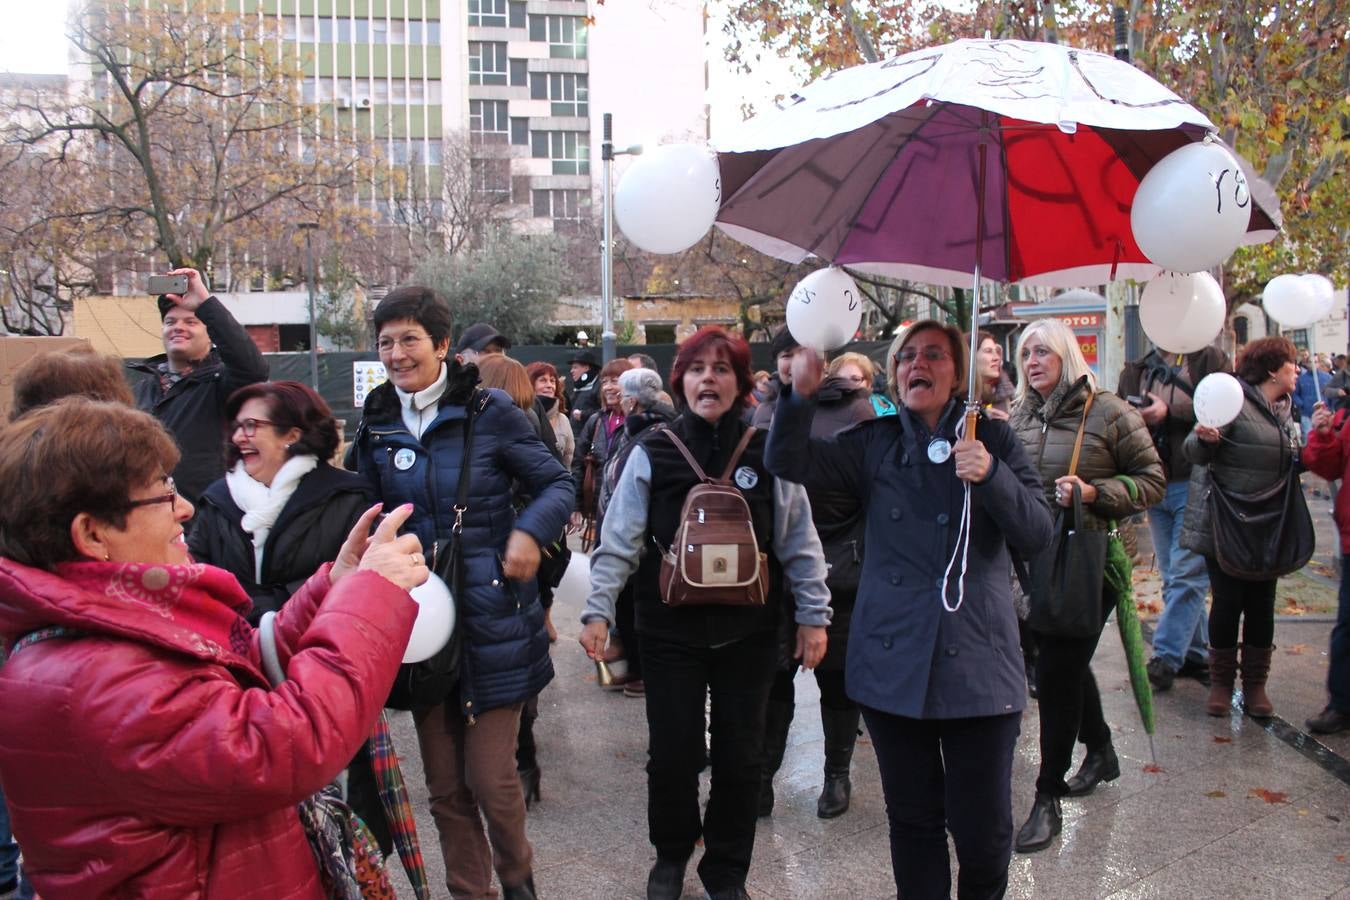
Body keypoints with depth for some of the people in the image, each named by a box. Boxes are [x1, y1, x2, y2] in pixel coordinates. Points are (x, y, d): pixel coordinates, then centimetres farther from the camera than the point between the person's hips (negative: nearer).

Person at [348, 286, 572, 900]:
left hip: (490, 620, -4)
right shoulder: (375, 427, 5)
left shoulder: (489, 412, -7)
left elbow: (557, 483, -2)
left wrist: (530, 529, -20)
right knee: (444, 785, 12)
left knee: (490, 776, 2)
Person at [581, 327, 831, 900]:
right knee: (672, 754, 7)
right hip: (670, 631, 0)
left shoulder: (766, 454, -1)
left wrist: (814, 614, 0)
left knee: (739, 756, 10)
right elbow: (618, 543, -3)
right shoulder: (652, 454, -2)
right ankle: (671, 853, 35)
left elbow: (799, 543, 2)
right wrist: (598, 611, -9)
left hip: (748, 632, 1)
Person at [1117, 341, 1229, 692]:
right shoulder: (1136, 370, 13)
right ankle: (1195, 654, 20)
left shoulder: (1209, 358, -1)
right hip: (1156, 488, 5)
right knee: (1174, 577, 10)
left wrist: (1171, 412, -16)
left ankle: (1166, 658, -4)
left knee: (1186, 575, -6)